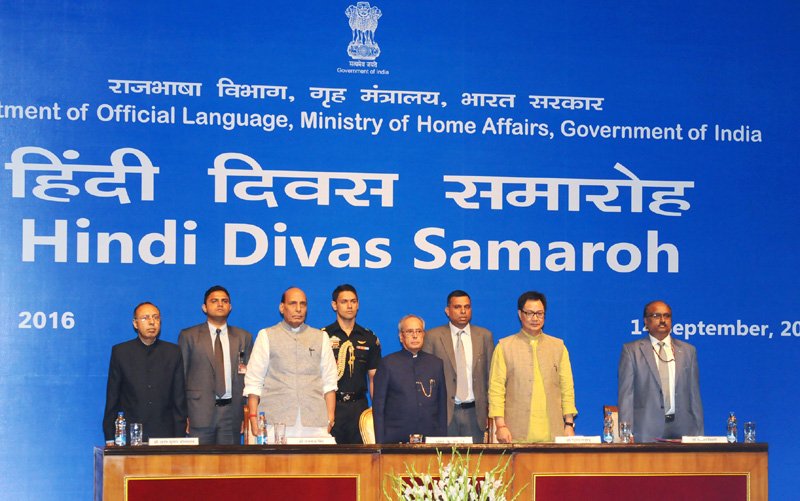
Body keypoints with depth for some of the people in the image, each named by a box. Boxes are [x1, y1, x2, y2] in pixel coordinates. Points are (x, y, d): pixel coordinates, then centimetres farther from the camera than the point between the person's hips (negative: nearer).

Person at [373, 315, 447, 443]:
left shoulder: (436, 363, 13)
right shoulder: (387, 363, 5)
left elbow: (442, 405, 13)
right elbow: (378, 406, 3)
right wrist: (380, 442, -4)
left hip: (430, 439, 2)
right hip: (396, 440, -2)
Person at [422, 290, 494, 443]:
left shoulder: (484, 336, 10)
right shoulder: (432, 337, 3)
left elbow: (491, 374, 12)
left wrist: (491, 407, 6)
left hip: (474, 412, 2)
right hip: (444, 413, -2)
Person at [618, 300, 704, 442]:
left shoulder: (688, 351, 14)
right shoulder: (631, 350, 6)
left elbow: (694, 394, 13)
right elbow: (626, 394, 1)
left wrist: (699, 434, 8)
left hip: (682, 429, 2)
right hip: (646, 431, -2)